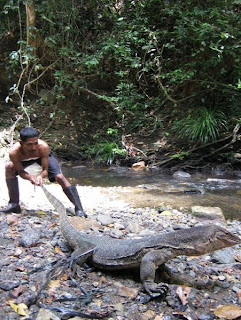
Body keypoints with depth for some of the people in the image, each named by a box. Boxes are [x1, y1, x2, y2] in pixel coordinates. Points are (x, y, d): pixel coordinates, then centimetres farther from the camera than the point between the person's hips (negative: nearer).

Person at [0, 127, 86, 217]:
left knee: (60, 177, -20)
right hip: (24, 159, 2)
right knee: (9, 167, -21)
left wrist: (41, 176, -54)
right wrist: (30, 177, -48)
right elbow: (20, 171, -25)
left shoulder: (43, 147, -42)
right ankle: (14, 204, -10)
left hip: (44, 156, -2)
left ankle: (79, 209, -16)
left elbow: (45, 169, -31)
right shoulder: (14, 153, -39)